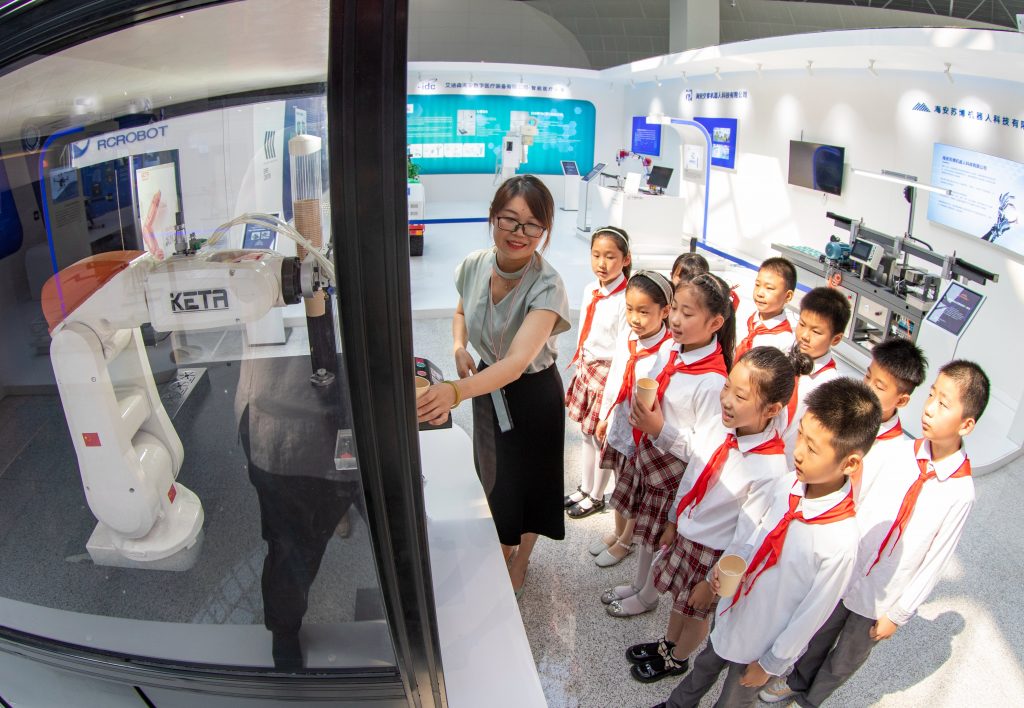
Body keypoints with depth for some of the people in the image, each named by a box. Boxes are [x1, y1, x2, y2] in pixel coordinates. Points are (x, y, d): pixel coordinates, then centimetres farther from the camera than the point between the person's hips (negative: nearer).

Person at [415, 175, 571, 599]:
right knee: (493, 474, 23)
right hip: (486, 384, 5)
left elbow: (516, 363, -43)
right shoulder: (474, 266, -14)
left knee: (526, 480, 16)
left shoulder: (546, 286, -31)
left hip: (532, 393, -5)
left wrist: (455, 391, -59)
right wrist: (459, 350, -12)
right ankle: (503, 548, 51)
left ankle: (520, 563, 45)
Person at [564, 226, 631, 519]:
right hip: (585, 369, 7)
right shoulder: (590, 290, 0)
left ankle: (596, 496, 32)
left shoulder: (625, 300, -23)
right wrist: (580, 367, 16)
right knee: (586, 431, 21)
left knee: (602, 437, 10)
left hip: (608, 373, -7)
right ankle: (585, 488, 41)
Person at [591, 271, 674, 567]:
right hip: (618, 428, 6)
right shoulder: (625, 340, -5)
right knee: (620, 485, 25)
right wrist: (604, 418, 16)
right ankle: (618, 531, 48)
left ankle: (626, 541, 40)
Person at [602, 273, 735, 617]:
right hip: (648, 459, 7)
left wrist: (661, 430, -31)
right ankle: (638, 584, 48)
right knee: (645, 533, 25)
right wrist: (641, 416, -3)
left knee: (660, 539, 16)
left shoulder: (712, 382, -29)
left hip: (675, 473, -6)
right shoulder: (668, 351, -7)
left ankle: (647, 596, 41)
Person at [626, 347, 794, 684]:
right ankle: (668, 643, 56)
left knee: (697, 610, 21)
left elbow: (746, 538, -22)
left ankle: (677, 660, 50)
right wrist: (673, 522, 12)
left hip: (716, 552, -5)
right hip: (686, 533, 5)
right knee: (679, 596, 27)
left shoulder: (771, 468, -32)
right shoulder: (714, 428, -17)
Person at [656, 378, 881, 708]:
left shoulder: (841, 541, -33)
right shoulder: (787, 484, -17)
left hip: (761, 643, -5)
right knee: (705, 666, 31)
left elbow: (813, 615, -21)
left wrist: (771, 664, -9)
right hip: (733, 612, 5)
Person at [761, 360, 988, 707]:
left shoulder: (961, 492, -20)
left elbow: (935, 561, -13)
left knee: (845, 660, 21)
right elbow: (856, 505, -3)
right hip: (845, 573, 2)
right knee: (819, 637, 25)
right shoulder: (900, 453, -14)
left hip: (881, 598, -2)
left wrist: (898, 614, -7)